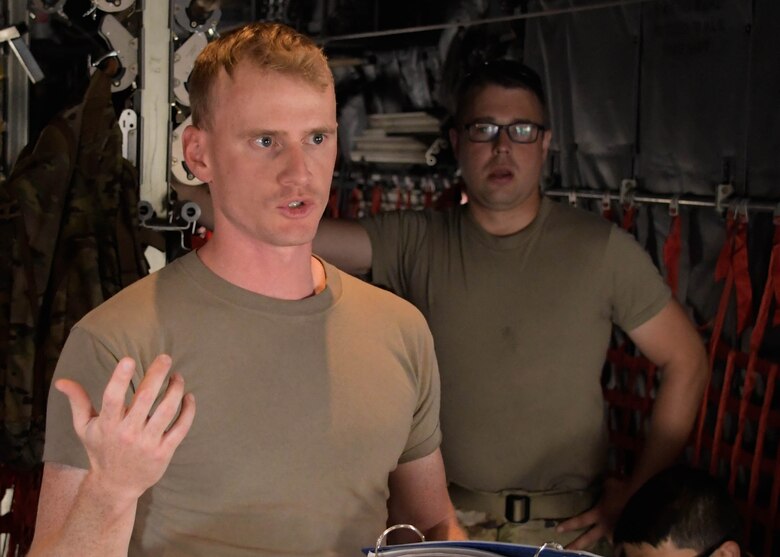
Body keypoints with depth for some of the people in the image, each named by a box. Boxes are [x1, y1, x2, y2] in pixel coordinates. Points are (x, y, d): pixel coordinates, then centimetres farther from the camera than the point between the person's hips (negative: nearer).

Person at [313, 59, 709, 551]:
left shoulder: (602, 248, -2)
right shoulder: (417, 242, 1)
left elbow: (685, 361, 2)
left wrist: (639, 493, -2)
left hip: (568, 528, -1)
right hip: (441, 521, 1)